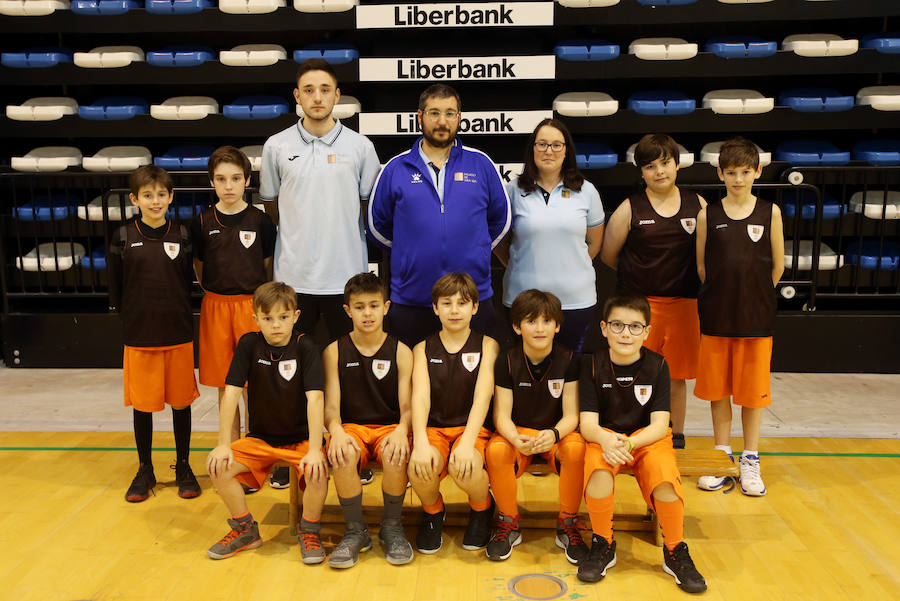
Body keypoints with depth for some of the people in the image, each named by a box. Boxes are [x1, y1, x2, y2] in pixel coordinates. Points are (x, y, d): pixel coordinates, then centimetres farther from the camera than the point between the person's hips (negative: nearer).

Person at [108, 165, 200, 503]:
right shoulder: (123, 237, -1)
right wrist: (131, 318, 3)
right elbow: (115, 286, 4)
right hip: (139, 335, 0)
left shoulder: (182, 236, 1)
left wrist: (177, 315, 2)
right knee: (142, 404, 8)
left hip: (178, 334, 1)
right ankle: (145, 471, 24)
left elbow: (187, 282, 7)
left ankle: (183, 467, 24)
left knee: (181, 401, 8)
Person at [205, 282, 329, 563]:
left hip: (300, 438, -3)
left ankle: (309, 531, 0)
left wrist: (314, 450, -30)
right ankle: (245, 530, 6)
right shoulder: (249, 344, -5)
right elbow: (231, 393, -9)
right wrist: (224, 444, -16)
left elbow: (315, 397, -21)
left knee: (317, 473, -30)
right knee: (219, 467, -19)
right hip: (259, 437, 3)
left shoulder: (305, 347, -12)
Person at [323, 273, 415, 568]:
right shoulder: (334, 351, 5)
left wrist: (401, 430, -27)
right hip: (351, 426, 1)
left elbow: (407, 406, -3)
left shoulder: (401, 352, 4)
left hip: (390, 426, 0)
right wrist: (336, 431, -25)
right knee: (343, 455, -34)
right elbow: (331, 406, -2)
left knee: (395, 455, -34)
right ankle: (355, 531, -10)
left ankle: (392, 527, -6)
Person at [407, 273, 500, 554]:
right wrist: (421, 443, -25)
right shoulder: (423, 349, 8)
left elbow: (483, 396, -10)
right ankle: (433, 512, 7)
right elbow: (420, 396, -7)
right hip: (433, 427, 2)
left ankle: (482, 508, 6)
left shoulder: (487, 345, 4)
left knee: (464, 469, -34)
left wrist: (467, 443, -27)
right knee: (419, 468, -31)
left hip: (471, 427, -1)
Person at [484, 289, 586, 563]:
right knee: (495, 450, -33)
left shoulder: (567, 360, -7)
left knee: (576, 448, -34)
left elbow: (571, 415, -9)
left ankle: (567, 525, -11)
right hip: (517, 432, 0)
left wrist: (554, 434, -33)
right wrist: (517, 440, -32)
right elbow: (502, 415, -9)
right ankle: (509, 523, -8)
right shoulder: (507, 362, -7)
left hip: (556, 432, 0)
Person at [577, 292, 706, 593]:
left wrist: (630, 443, -30)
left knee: (664, 469, -32)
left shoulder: (657, 365, -5)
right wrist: (606, 439, -34)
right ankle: (603, 545, -11)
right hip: (604, 436, 0)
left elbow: (659, 424, -10)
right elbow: (587, 423, -10)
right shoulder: (594, 365, -6)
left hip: (647, 438, 0)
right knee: (598, 464, -34)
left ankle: (675, 551, -8)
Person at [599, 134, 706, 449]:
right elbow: (608, 254, 7)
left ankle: (676, 438, 26)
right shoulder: (629, 209, -1)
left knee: (676, 376, 10)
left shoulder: (697, 205, 5)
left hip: (683, 302, 2)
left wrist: (676, 275, 7)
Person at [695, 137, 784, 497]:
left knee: (752, 389, 6)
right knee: (717, 387, 9)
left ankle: (750, 461, 20)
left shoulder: (770, 212, 0)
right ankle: (722, 456, 24)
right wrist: (725, 292, 3)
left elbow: (777, 267, 4)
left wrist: (753, 293, 5)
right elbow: (702, 267, 6)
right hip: (716, 315, 1)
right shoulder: (708, 216, 1)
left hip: (756, 316, -1)